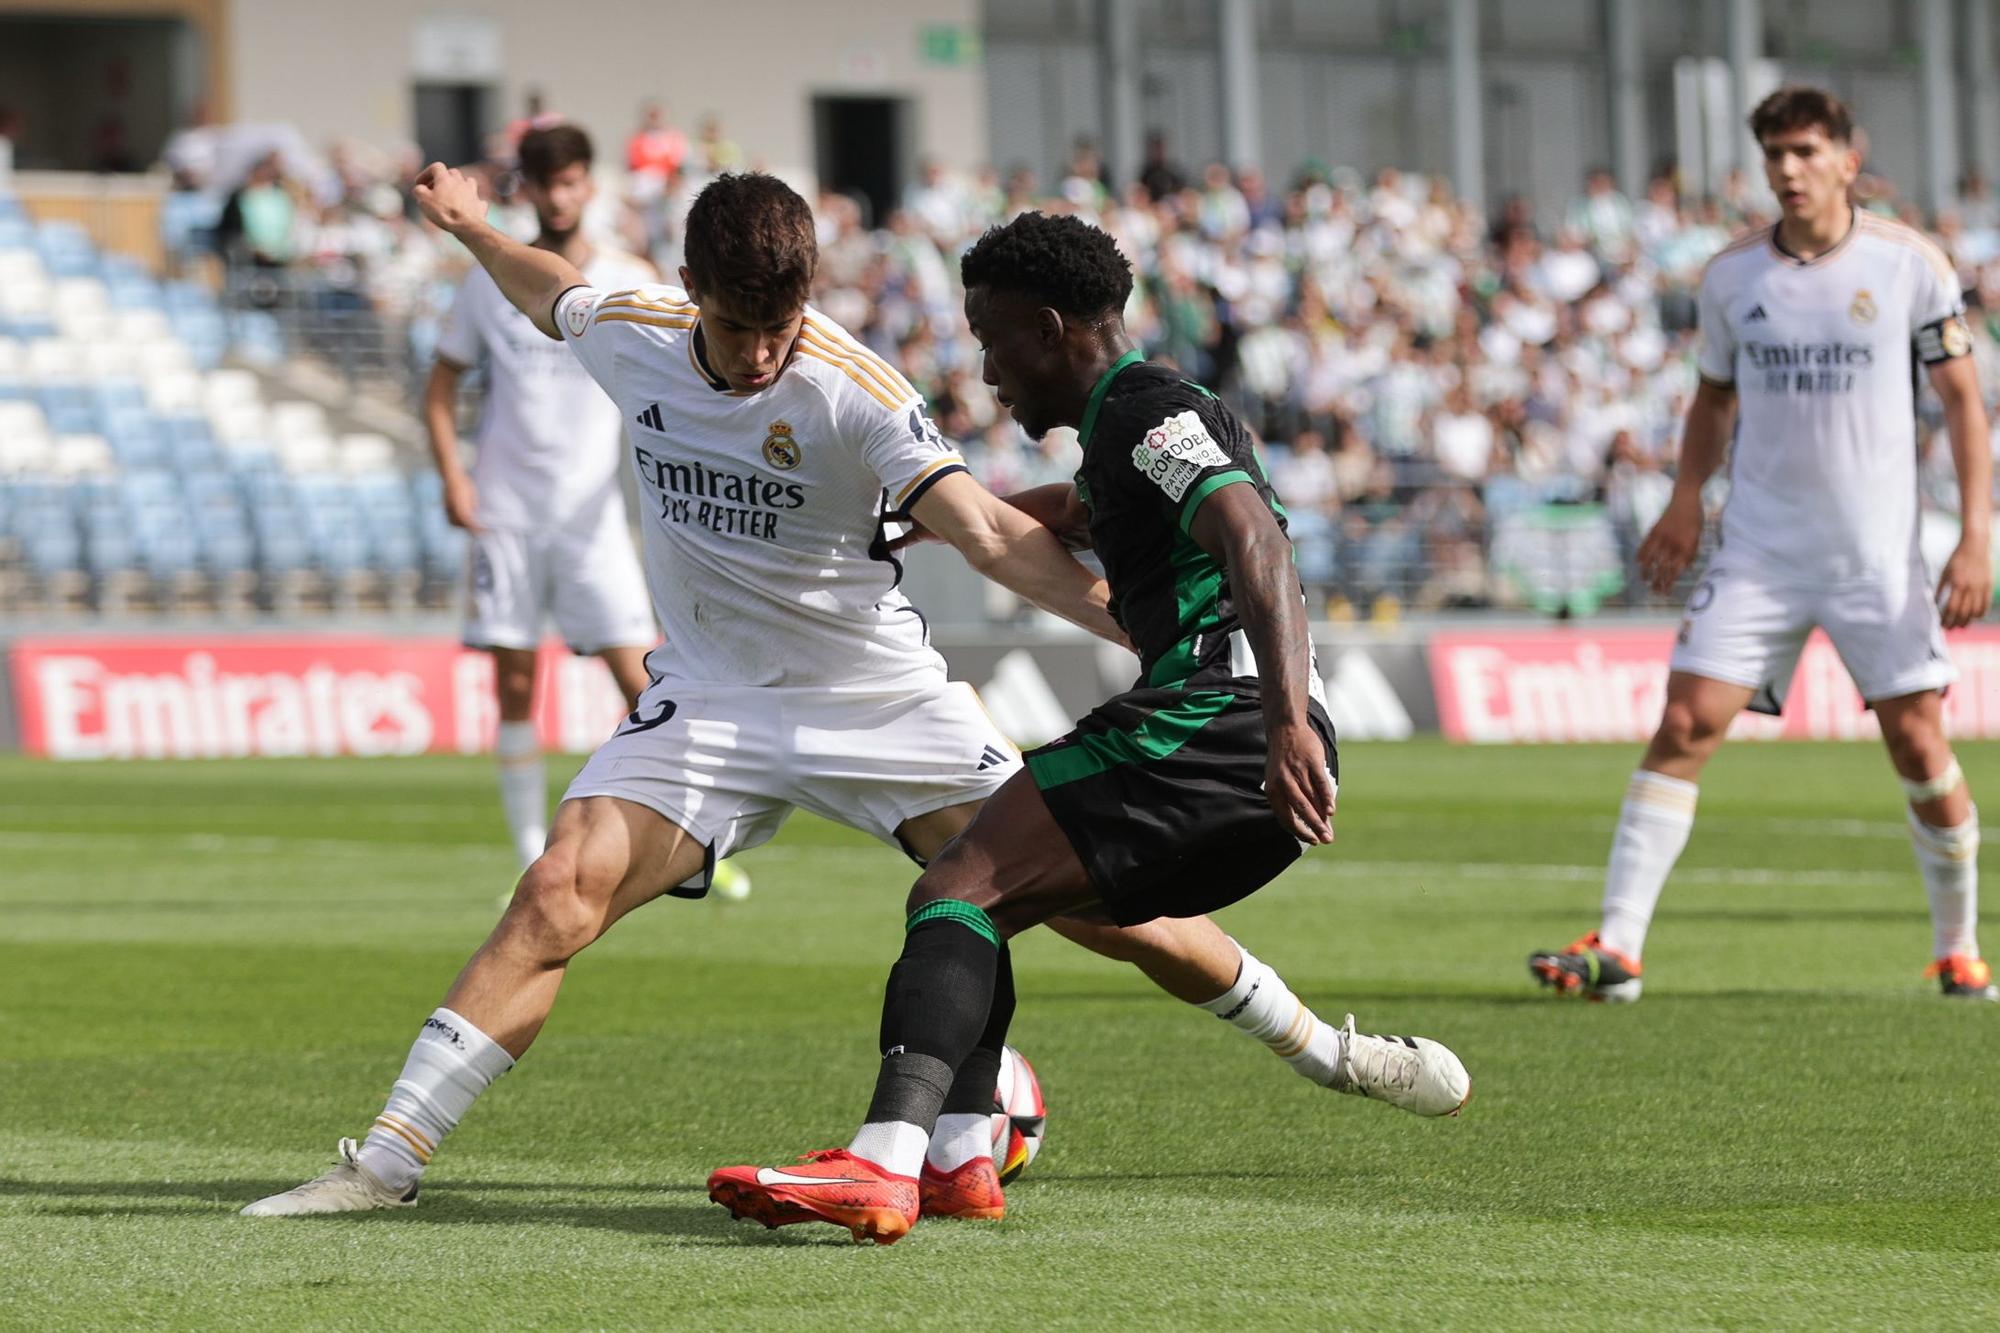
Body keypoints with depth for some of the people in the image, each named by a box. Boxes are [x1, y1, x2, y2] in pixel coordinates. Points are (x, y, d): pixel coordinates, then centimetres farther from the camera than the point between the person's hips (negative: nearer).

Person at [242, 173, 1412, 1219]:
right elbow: (557, 294, 18)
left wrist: (1138, 624, -43)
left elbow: (987, 532, -32)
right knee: (558, 897, -18)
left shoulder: (852, 391, -23)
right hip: (712, 696, 3)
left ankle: (1312, 1043, 20)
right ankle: (385, 1162, -14)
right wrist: (468, 226, 30)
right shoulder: (632, 336, -9)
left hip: (880, 694, -2)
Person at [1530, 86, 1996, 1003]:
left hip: (1879, 553, -2)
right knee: (1686, 723, -10)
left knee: (1918, 742, -3)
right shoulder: (1731, 275, 3)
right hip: (1757, 550, 2)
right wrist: (1685, 502, 7)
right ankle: (1617, 946, -10)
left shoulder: (1909, 264, -4)